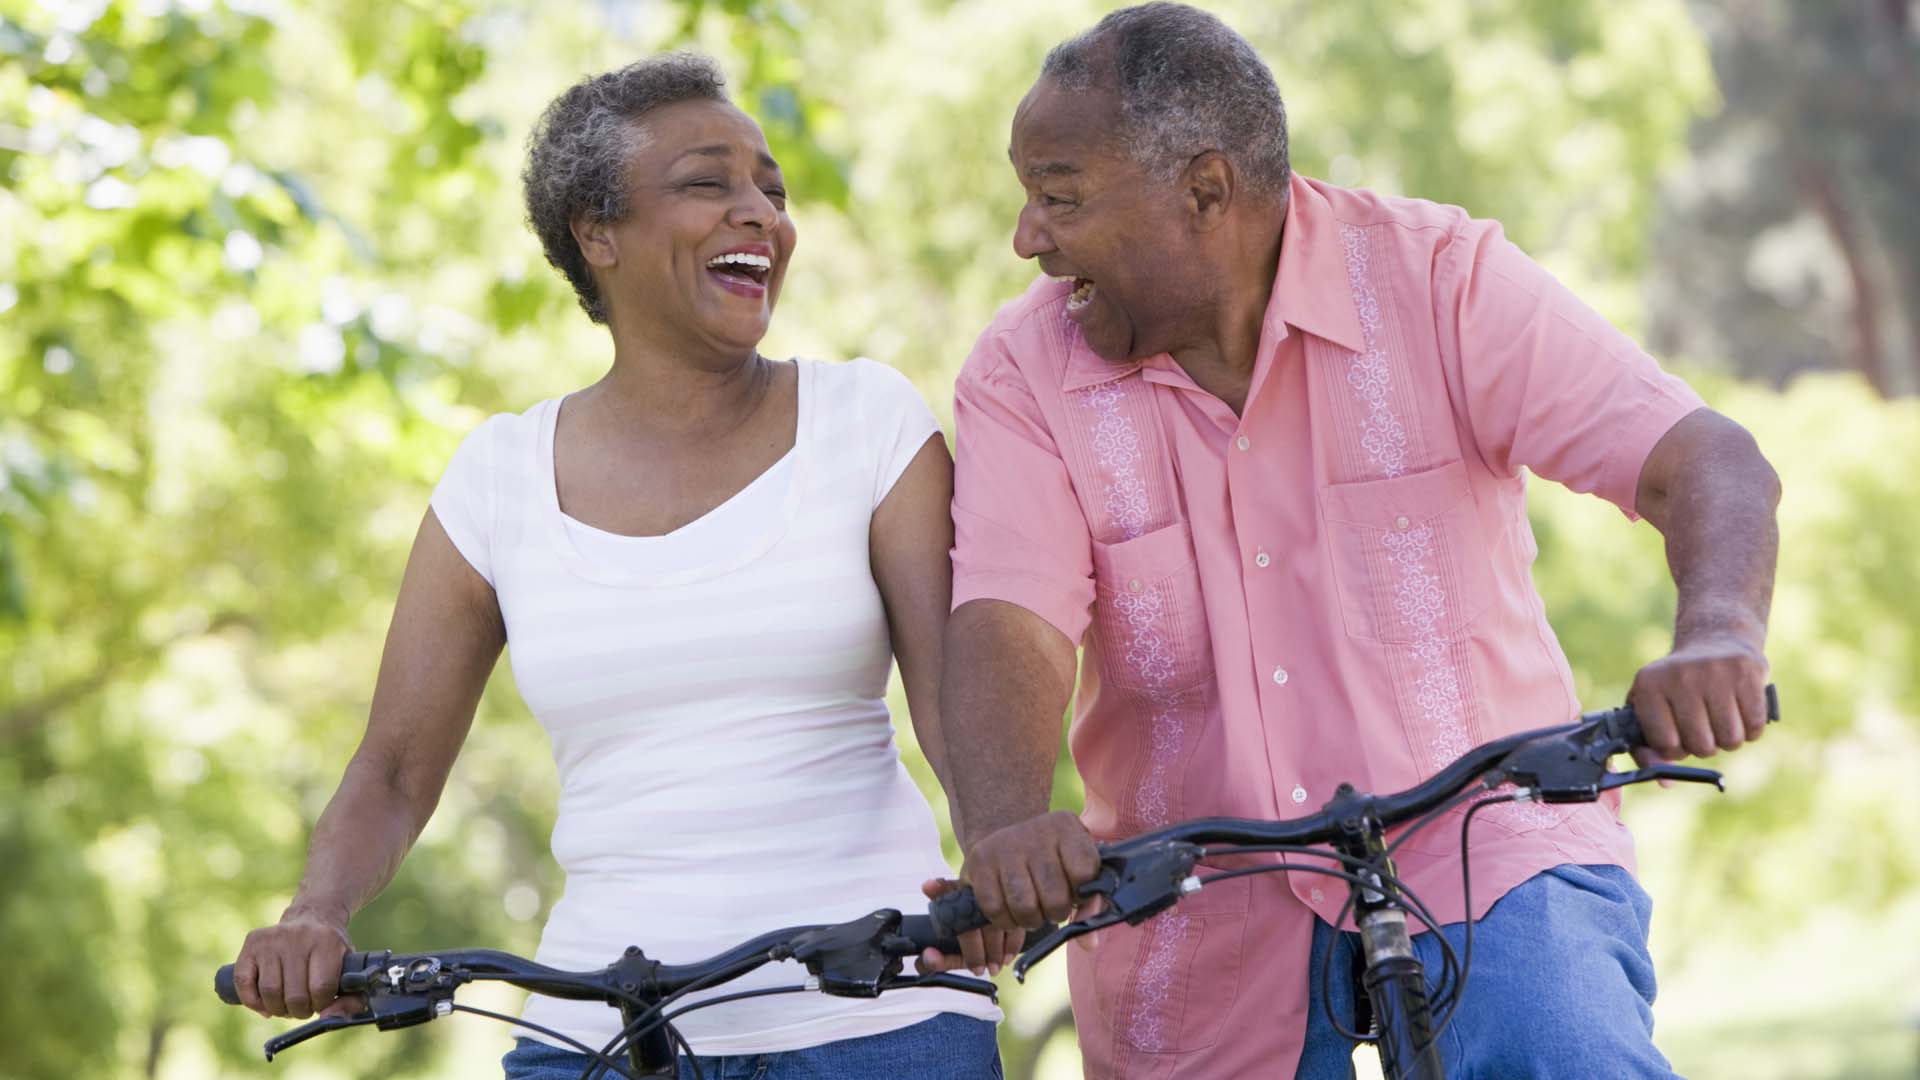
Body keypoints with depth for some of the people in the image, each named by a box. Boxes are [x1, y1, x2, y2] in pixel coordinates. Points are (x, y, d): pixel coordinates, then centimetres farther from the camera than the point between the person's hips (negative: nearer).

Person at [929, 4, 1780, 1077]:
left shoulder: (1437, 276, -8)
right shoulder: (1025, 374, -3)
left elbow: (1708, 461, -16)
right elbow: (1007, 628, -17)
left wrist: (1719, 633, -38)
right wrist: (1010, 828, -38)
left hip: (1480, 844, -3)